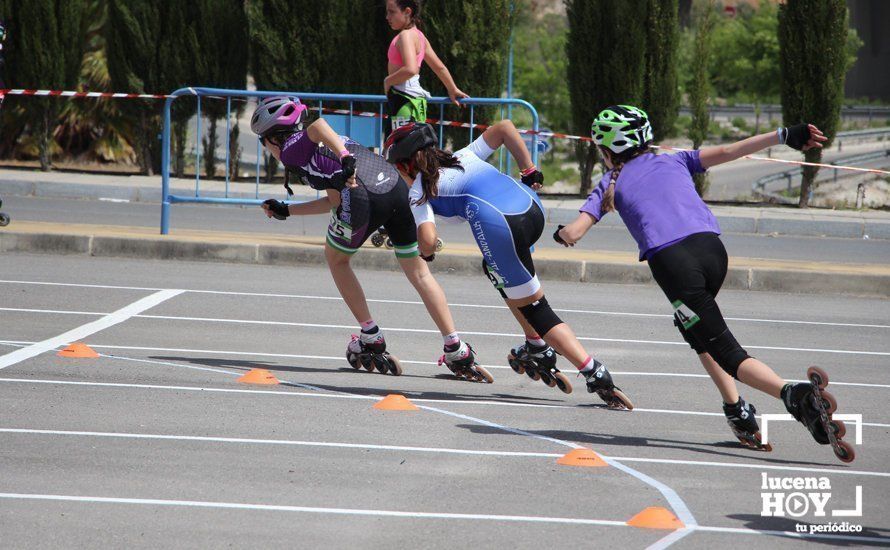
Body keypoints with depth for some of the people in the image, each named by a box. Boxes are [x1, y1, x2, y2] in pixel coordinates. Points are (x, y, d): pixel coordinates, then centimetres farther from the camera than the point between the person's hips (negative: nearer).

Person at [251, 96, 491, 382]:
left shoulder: (291, 149, 12)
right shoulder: (317, 145, 35)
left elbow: (317, 124, -11)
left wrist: (346, 159, -22)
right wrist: (286, 211, 44)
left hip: (363, 197, -7)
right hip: (399, 188, 7)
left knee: (336, 259, 23)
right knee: (419, 273, 16)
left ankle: (371, 340, 23)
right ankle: (458, 352, 9)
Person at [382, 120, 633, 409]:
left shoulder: (419, 191, 13)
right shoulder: (463, 156, 29)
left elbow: (428, 240, -1)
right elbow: (504, 127, 23)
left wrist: (426, 253, 23)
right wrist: (530, 171, 23)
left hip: (499, 226, -7)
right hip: (533, 208, 7)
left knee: (534, 309, 4)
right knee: (496, 271, 36)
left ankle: (596, 376, -6)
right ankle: (538, 350, 37)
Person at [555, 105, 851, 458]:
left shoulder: (611, 184, 19)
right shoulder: (674, 162, 26)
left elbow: (572, 234, 11)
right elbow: (725, 152, 11)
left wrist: (562, 233, 35)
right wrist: (782, 137, 7)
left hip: (671, 261, -4)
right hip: (712, 248, 4)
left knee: (727, 354, -3)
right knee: (694, 328, 31)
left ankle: (795, 395, -29)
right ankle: (738, 412, 17)